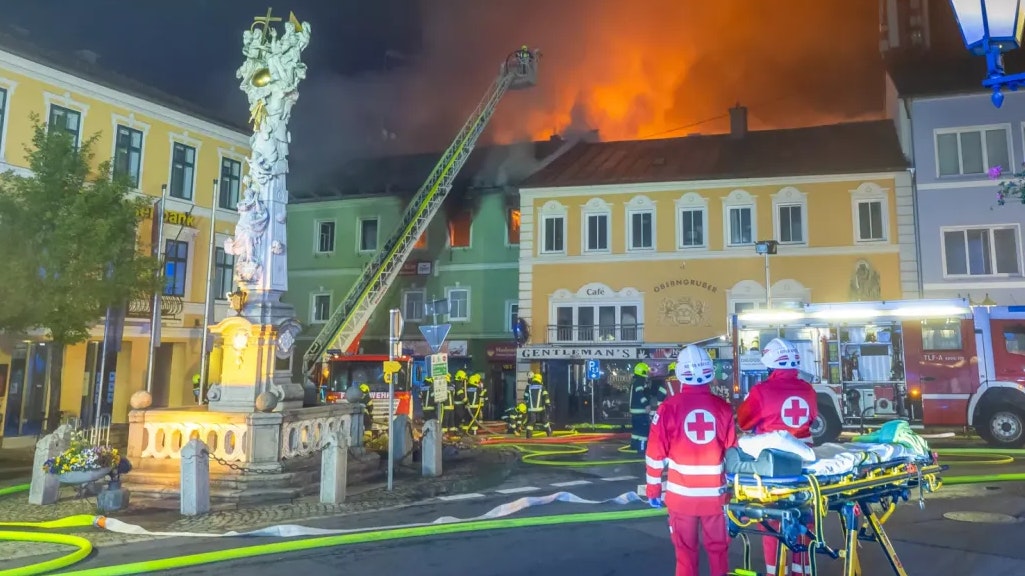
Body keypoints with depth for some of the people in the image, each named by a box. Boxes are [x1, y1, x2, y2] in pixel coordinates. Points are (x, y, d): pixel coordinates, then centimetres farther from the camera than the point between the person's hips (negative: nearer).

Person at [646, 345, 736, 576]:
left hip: (681, 493, -2)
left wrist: (653, 490, 4)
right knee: (718, 548, 17)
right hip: (715, 493, 2)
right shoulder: (723, 407, -4)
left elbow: (655, 453, -7)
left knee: (685, 550, 11)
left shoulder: (669, 407, -9)